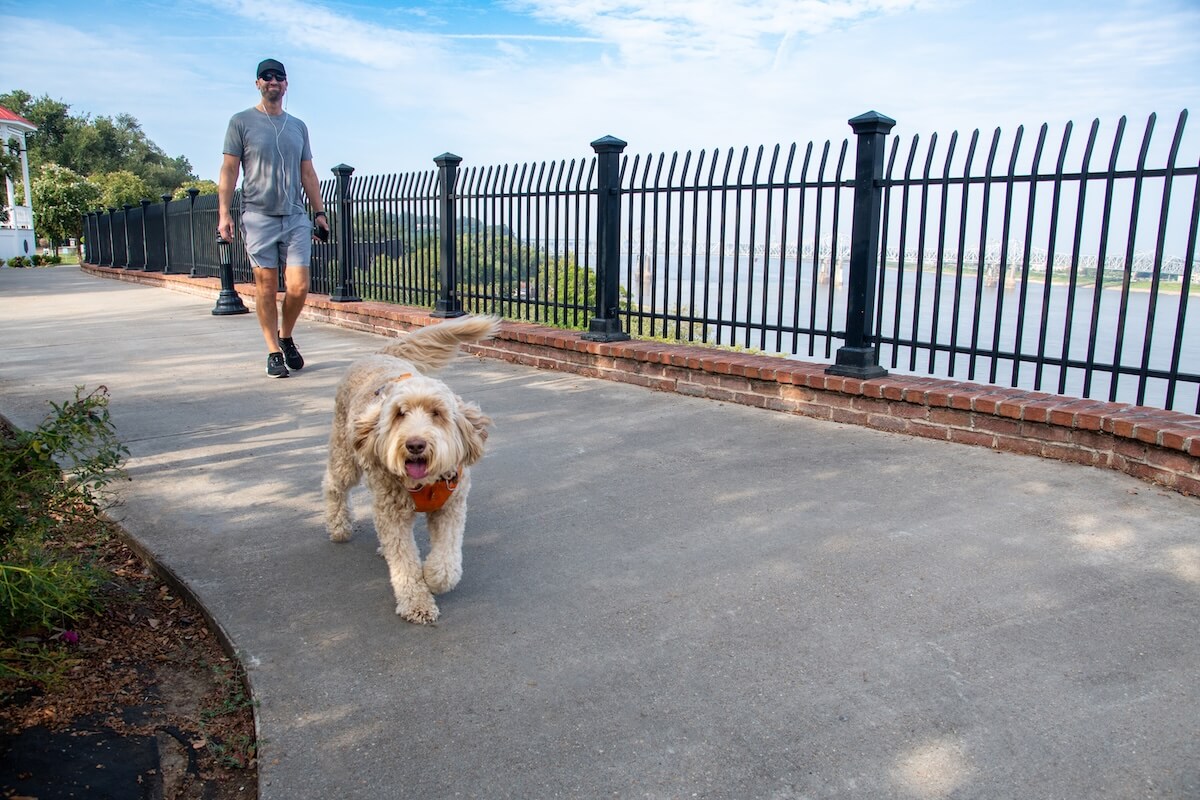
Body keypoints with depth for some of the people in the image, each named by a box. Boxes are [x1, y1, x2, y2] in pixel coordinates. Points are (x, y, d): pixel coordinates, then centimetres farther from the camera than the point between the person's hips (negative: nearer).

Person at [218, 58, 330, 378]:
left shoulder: (298, 126, 17)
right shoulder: (241, 122, 6)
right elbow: (229, 169, 2)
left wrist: (319, 211, 12)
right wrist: (224, 212, -7)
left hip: (296, 217, 3)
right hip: (258, 216, -2)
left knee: (299, 286, -6)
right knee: (266, 287, -1)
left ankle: (286, 337, 19)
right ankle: (274, 352, 8)